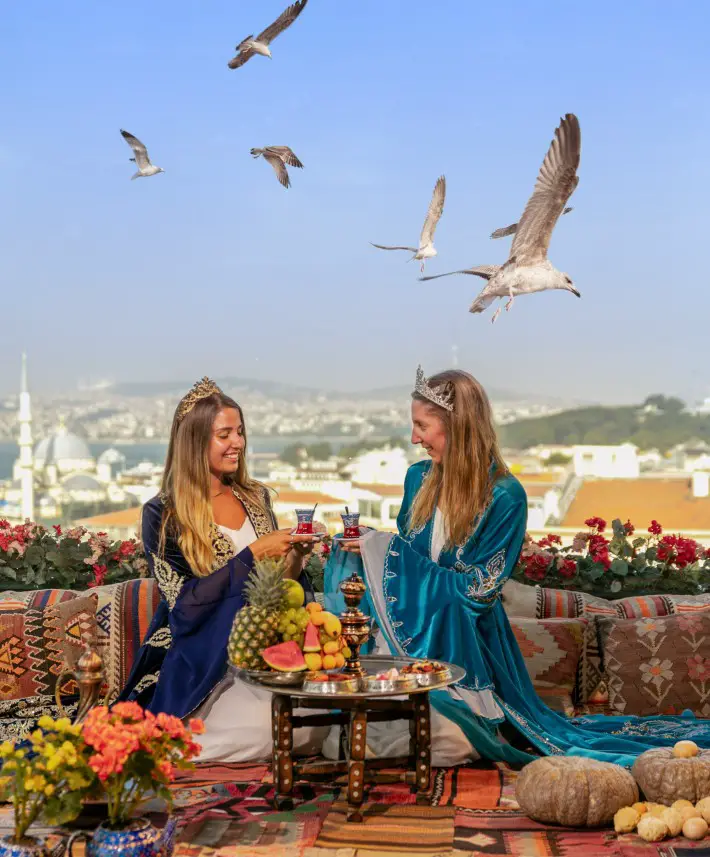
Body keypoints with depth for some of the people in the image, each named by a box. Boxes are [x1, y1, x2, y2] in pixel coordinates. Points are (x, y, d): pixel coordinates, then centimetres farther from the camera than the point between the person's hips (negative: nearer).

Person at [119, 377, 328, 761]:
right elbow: (185, 605, -13)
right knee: (267, 725, -31)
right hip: (197, 665, -5)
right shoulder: (163, 514, -5)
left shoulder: (255, 498, 11)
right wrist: (253, 553, -18)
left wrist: (296, 554, -6)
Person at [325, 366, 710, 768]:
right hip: (408, 630, 5)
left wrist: (391, 553, -17)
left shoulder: (505, 496, -14)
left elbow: (479, 589, -16)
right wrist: (370, 548, -6)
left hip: (466, 641, -5)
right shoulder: (420, 478, 4)